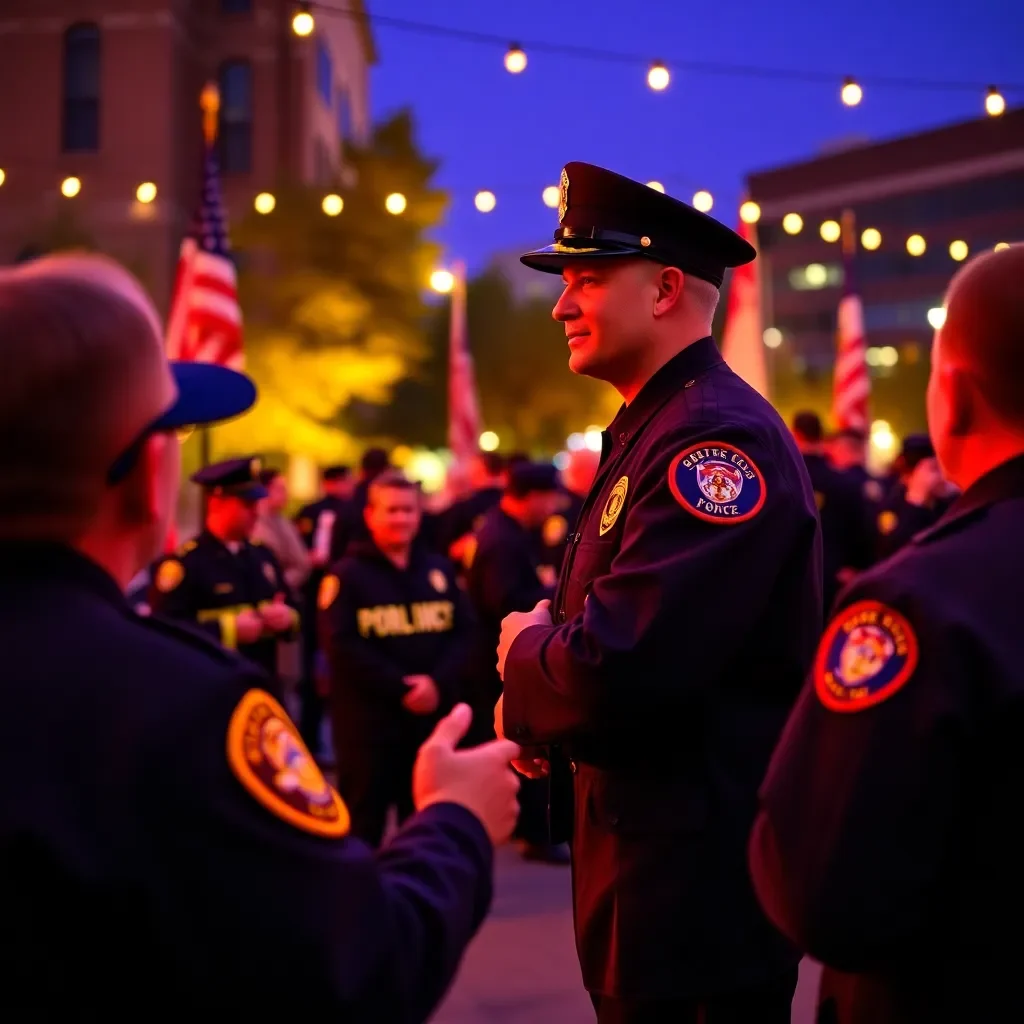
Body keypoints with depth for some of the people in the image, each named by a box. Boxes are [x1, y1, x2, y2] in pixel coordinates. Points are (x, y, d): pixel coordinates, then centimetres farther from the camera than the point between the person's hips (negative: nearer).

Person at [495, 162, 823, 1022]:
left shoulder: (721, 438, -22)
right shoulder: (650, 431, 11)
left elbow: (617, 667, -31)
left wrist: (523, 649, -9)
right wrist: (536, 712, 0)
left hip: (701, 871, -9)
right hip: (649, 839, 9)